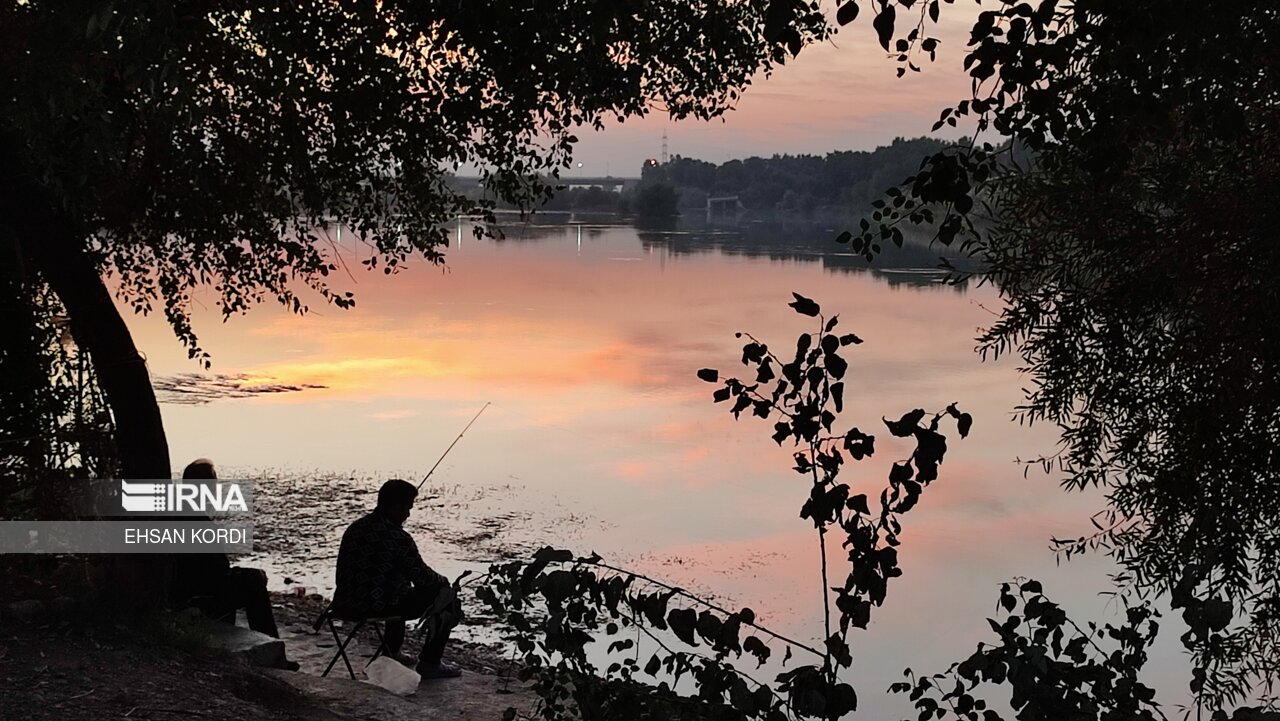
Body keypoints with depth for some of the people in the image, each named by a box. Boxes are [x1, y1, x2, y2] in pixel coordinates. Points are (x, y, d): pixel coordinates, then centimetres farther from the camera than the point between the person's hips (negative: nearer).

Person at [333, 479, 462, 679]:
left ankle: (391, 653, 44)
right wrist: (444, 581, 13)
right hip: (376, 607, -8)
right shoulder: (398, 538, -18)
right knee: (446, 597, 4)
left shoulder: (355, 528, 7)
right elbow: (423, 578, -11)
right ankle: (429, 664, 8)